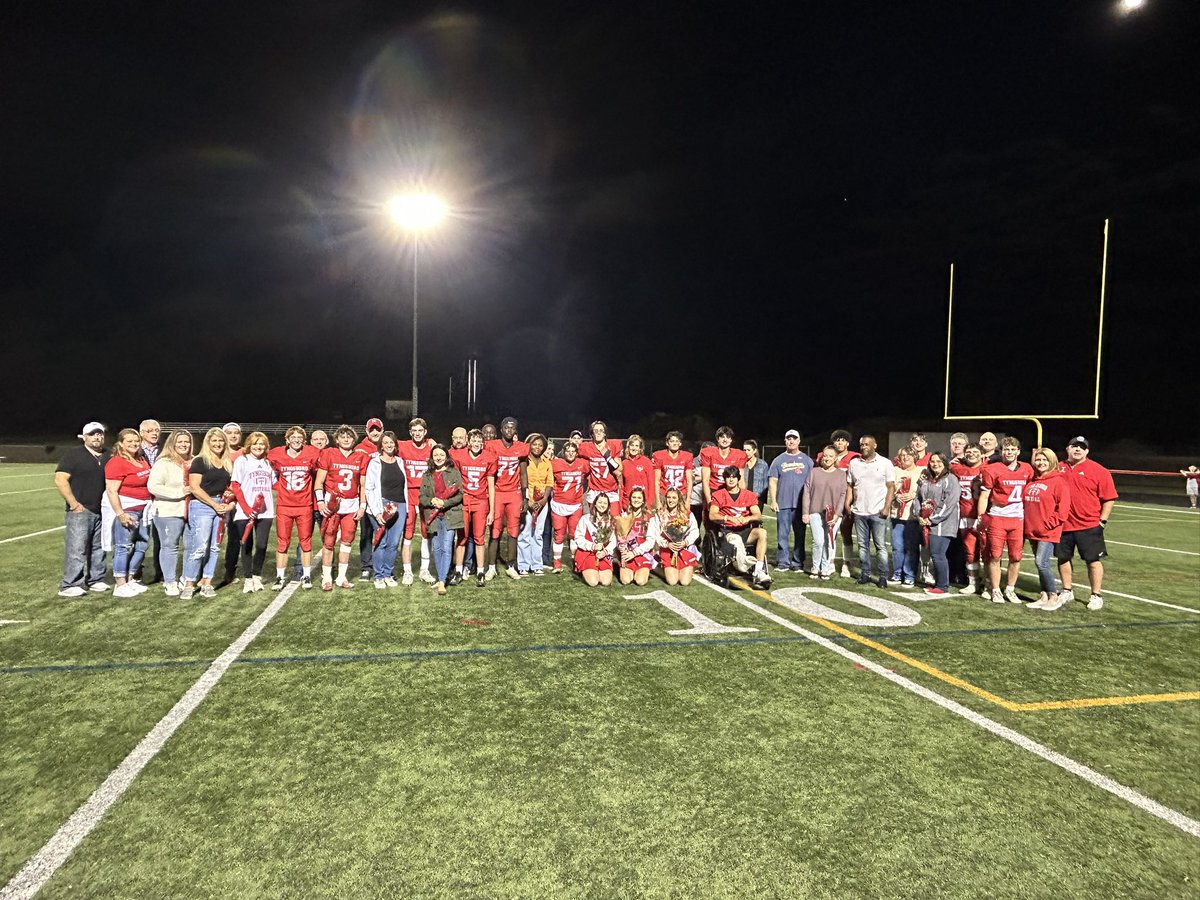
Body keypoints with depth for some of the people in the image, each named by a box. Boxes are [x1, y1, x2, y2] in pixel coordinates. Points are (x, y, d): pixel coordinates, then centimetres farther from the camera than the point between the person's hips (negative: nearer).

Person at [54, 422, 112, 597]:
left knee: (98, 548, 11)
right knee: (76, 548, -8)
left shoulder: (109, 456, 14)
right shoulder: (73, 455, -2)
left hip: (102, 510, 6)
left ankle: (96, 580, 20)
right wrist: (73, 503, -14)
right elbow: (60, 479, -9)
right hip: (80, 510, -6)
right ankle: (69, 585, -3)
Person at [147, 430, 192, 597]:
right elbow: (153, 486, -17)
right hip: (169, 512, -6)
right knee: (170, 547, 2)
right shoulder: (164, 463, -8)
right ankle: (170, 582, 11)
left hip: (191, 511, 6)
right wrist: (180, 492, -18)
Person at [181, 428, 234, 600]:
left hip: (221, 507, 5)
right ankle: (188, 584, 2)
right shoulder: (199, 461, -3)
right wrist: (214, 504, -13)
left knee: (214, 547, 6)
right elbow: (194, 487, -10)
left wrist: (231, 503, -1)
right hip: (202, 506, -5)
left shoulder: (229, 463, 13)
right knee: (199, 547, -10)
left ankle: (206, 583, 13)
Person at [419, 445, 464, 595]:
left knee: (446, 548, -10)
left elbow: (459, 495, -4)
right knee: (437, 548, 9)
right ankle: (441, 578, 22)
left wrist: (444, 503, -17)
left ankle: (442, 583, -9)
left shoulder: (454, 472, 3)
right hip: (433, 517, 4)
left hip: (450, 515, -4)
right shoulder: (427, 476, 13)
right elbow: (422, 497, 10)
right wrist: (432, 501, -12)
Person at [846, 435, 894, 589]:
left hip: (878, 512, -3)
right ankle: (865, 574, 16)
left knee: (880, 546, 0)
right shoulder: (854, 463, 10)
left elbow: (891, 487, -2)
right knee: (863, 545, 9)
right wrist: (847, 504, 1)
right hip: (859, 512, 4)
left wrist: (886, 507, -11)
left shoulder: (885, 463, 0)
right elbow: (850, 486, 13)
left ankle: (883, 576, 5)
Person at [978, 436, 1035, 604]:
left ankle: (1010, 590, 20)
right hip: (997, 518, -3)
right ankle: (995, 591, 10)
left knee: (1016, 557, 6)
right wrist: (981, 518, -6)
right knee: (995, 556, 0)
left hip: (1018, 519, 3)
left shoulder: (1027, 470, 8)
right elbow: (984, 496, -2)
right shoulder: (992, 470, -3)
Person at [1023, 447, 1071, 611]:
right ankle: (1044, 597, 18)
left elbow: (1062, 508, -13)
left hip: (1049, 532, -7)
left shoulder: (1059, 481, -8)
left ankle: (1054, 597, 0)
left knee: (1041, 562, -12)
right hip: (1032, 531, 7)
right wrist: (1027, 526, 11)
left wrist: (1048, 524, -14)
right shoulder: (1031, 481, 13)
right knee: (1040, 563, 11)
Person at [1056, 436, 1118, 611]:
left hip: (1089, 526, -4)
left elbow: (1110, 498, -3)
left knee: (1093, 560, 2)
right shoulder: (1059, 468, 7)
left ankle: (1096, 596, 14)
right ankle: (1067, 592, 27)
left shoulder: (1098, 471, -4)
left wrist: (1102, 520, -7)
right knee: (1063, 558, 12)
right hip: (1062, 525, 4)